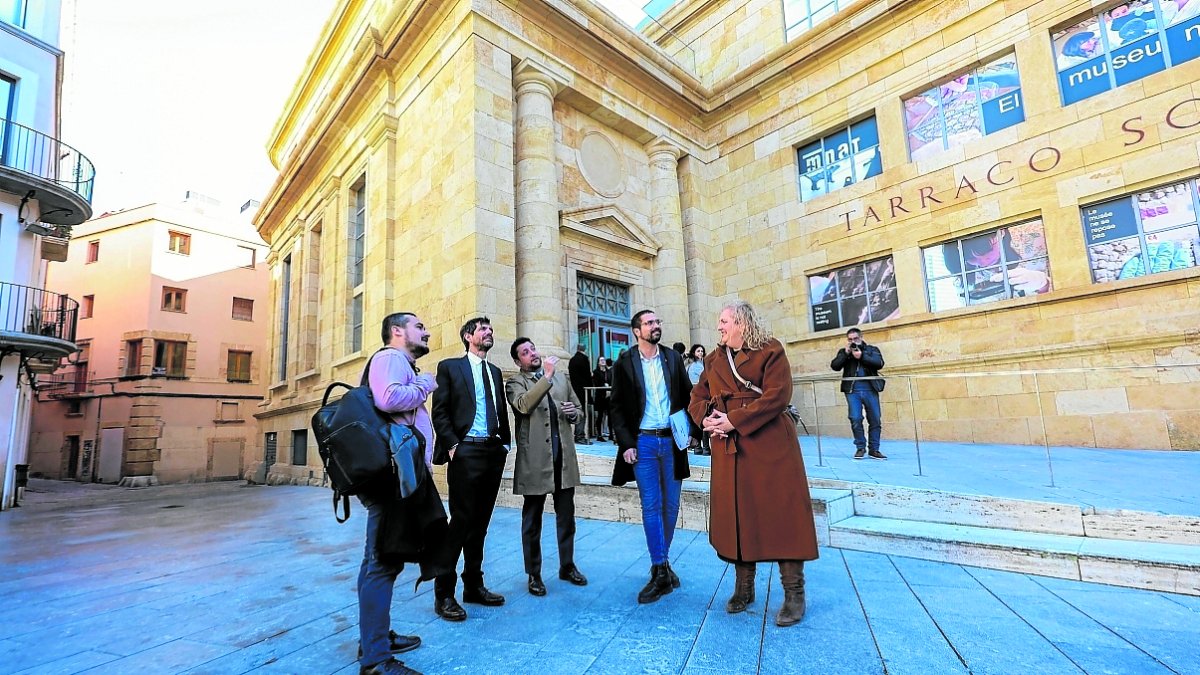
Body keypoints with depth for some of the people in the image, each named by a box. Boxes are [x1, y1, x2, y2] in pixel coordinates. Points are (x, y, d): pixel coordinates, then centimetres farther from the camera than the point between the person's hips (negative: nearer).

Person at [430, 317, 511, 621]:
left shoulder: (495, 371, 18)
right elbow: (440, 411, -5)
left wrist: (504, 443, 8)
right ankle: (444, 594, 10)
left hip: (494, 453, 6)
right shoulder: (450, 367, 2)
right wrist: (452, 445, -13)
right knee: (460, 522, -3)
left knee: (480, 524, 13)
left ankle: (474, 586, 25)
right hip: (466, 453, -5)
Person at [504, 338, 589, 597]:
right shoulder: (515, 383, -2)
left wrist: (574, 413, -6)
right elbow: (524, 405, -24)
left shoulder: (561, 377, 12)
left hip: (564, 456, 4)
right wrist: (547, 376, -23)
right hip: (535, 459, -4)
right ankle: (534, 574, 25)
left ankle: (567, 567, 33)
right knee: (532, 520, 10)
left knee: (566, 516, 15)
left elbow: (579, 413, 17)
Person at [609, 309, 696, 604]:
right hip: (643, 443, -3)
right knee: (651, 506, 0)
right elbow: (616, 407, -2)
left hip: (672, 441, 3)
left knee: (670, 506, 11)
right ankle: (660, 572, 10)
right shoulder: (624, 364, -3)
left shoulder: (673, 358, 5)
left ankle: (661, 561, 29)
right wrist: (626, 443, -8)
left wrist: (694, 430, 2)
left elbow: (688, 396, 11)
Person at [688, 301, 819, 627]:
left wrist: (734, 420, -18)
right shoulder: (714, 360, 14)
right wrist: (707, 418, -8)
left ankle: (794, 594, 16)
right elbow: (697, 398, 14)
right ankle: (743, 589, 26)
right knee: (735, 515, 10)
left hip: (770, 446, -5)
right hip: (728, 450, 5)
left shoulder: (770, 352, -3)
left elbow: (777, 395, -14)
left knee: (780, 513, 0)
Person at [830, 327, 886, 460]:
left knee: (875, 420, 2)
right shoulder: (843, 351, 13)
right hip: (852, 390, 0)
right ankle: (860, 447, 9)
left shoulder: (872, 349, 11)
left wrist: (862, 356, -15)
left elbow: (879, 363, -5)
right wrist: (846, 353, -9)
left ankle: (874, 449, 11)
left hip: (870, 389, 0)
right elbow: (834, 366, 0)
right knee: (855, 419, -5)